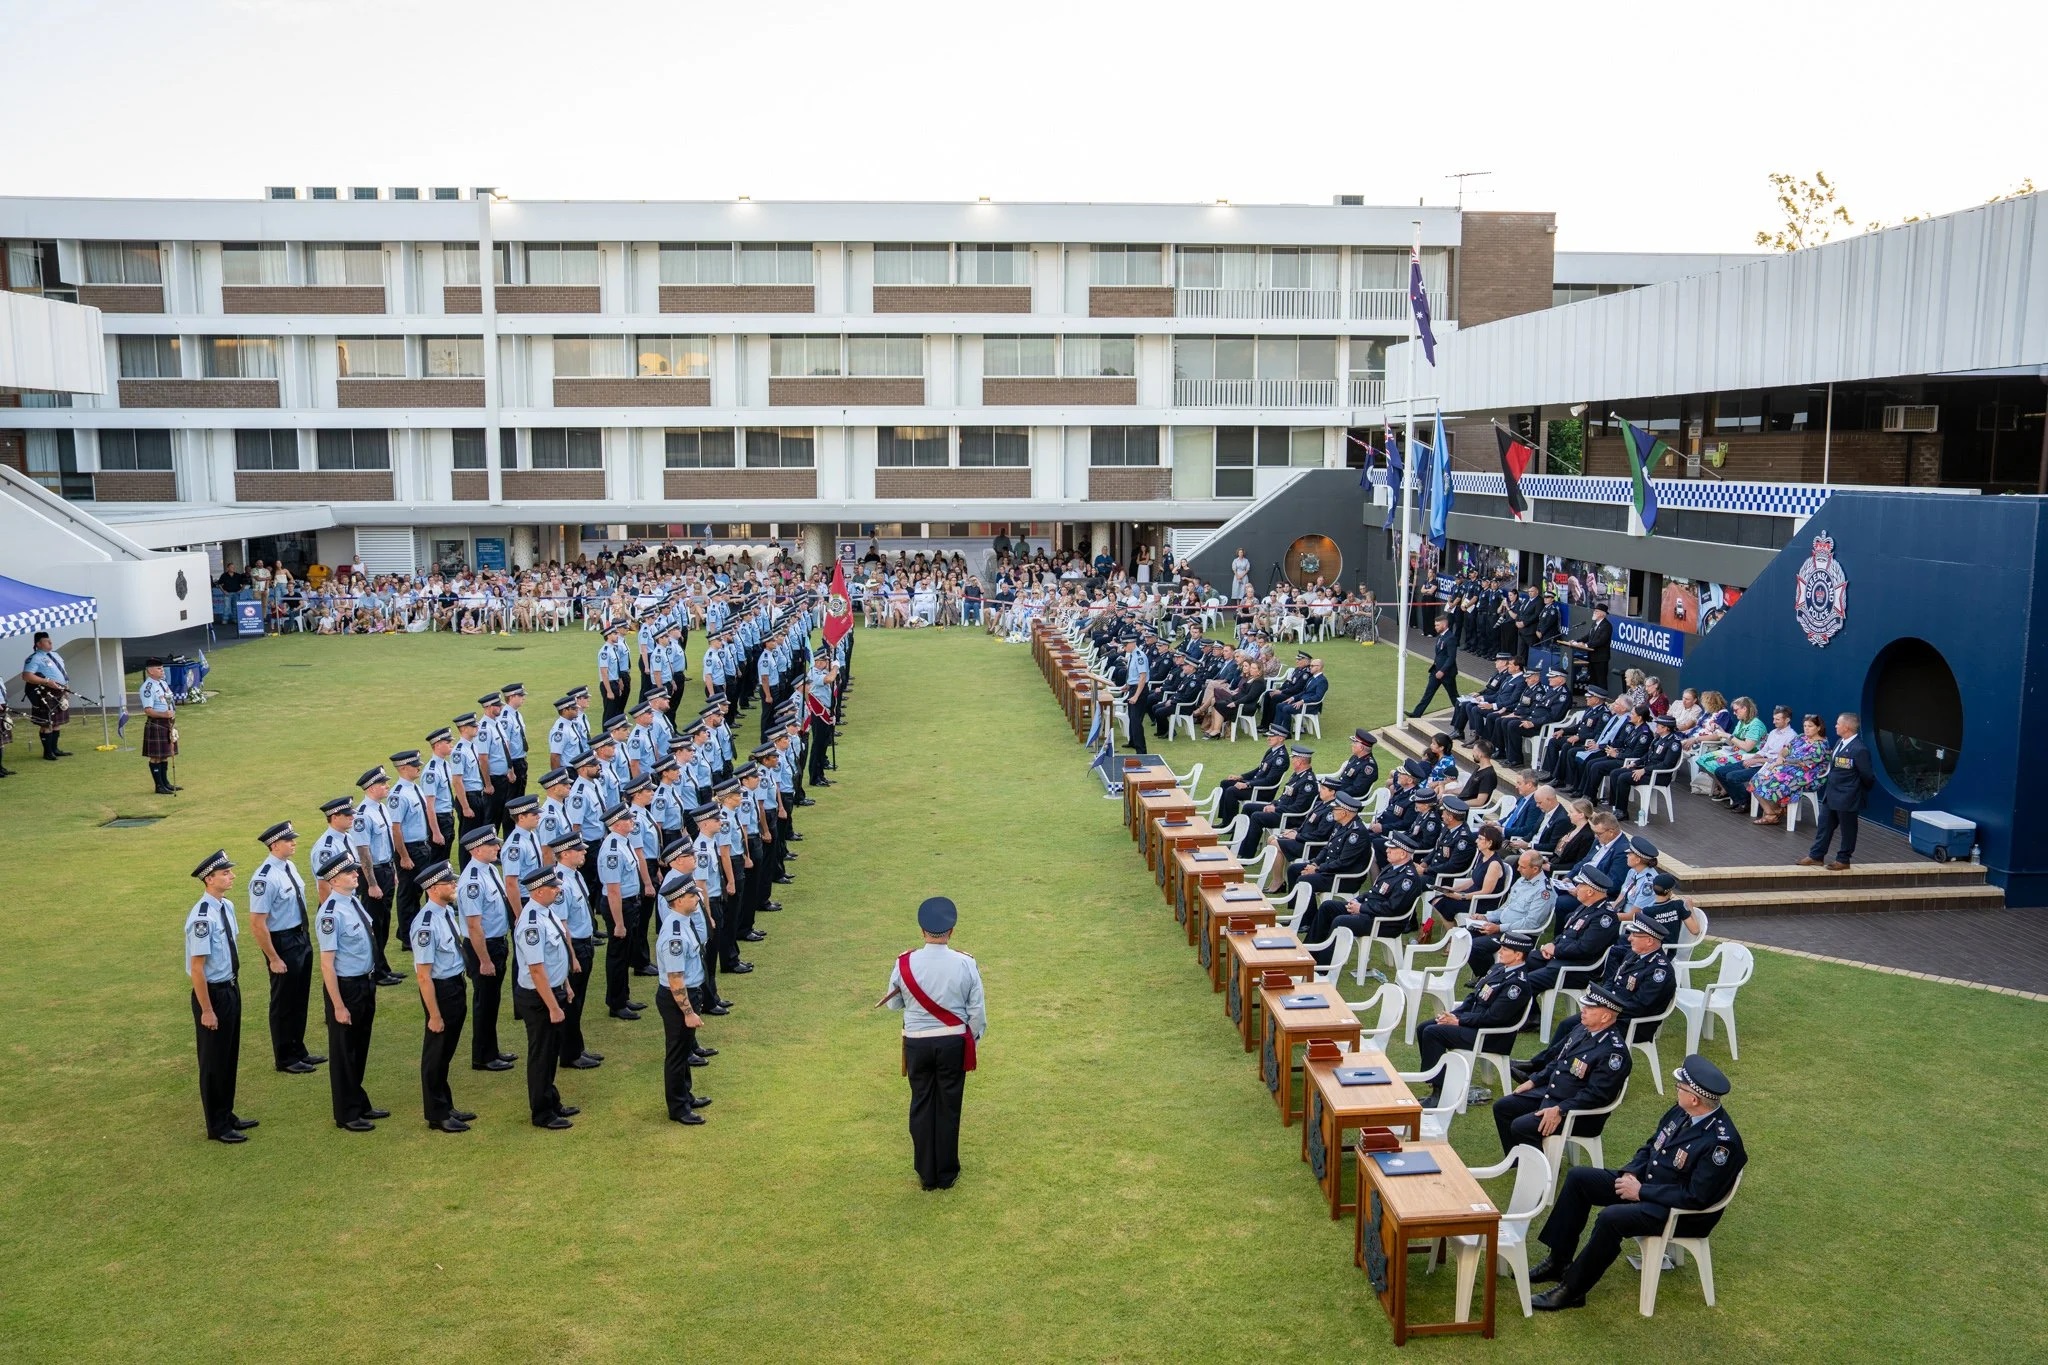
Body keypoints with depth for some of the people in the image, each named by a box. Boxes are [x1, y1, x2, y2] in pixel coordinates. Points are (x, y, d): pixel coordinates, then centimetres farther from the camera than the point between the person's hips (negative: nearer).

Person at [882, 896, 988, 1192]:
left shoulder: (905, 964, -11)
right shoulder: (965, 964, -13)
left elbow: (893, 1004, 3)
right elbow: (977, 1011, -5)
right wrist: (973, 1037, 11)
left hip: (917, 1044, 0)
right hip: (953, 1043, 0)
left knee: (921, 1106, 14)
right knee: (948, 1107, 12)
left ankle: (927, 1174, 22)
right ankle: (947, 1174, 23)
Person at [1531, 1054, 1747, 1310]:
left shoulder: (1721, 1142, -27)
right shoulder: (1681, 1112, -1)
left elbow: (1696, 1197, -27)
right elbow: (1651, 1146, 13)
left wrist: (1641, 1191, -21)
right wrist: (1630, 1173, -5)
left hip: (1682, 1213, -9)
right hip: (1645, 1182, 9)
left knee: (1611, 1217, -32)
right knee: (1578, 1177, 1)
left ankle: (1572, 1289, -15)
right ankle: (1559, 1261, 6)